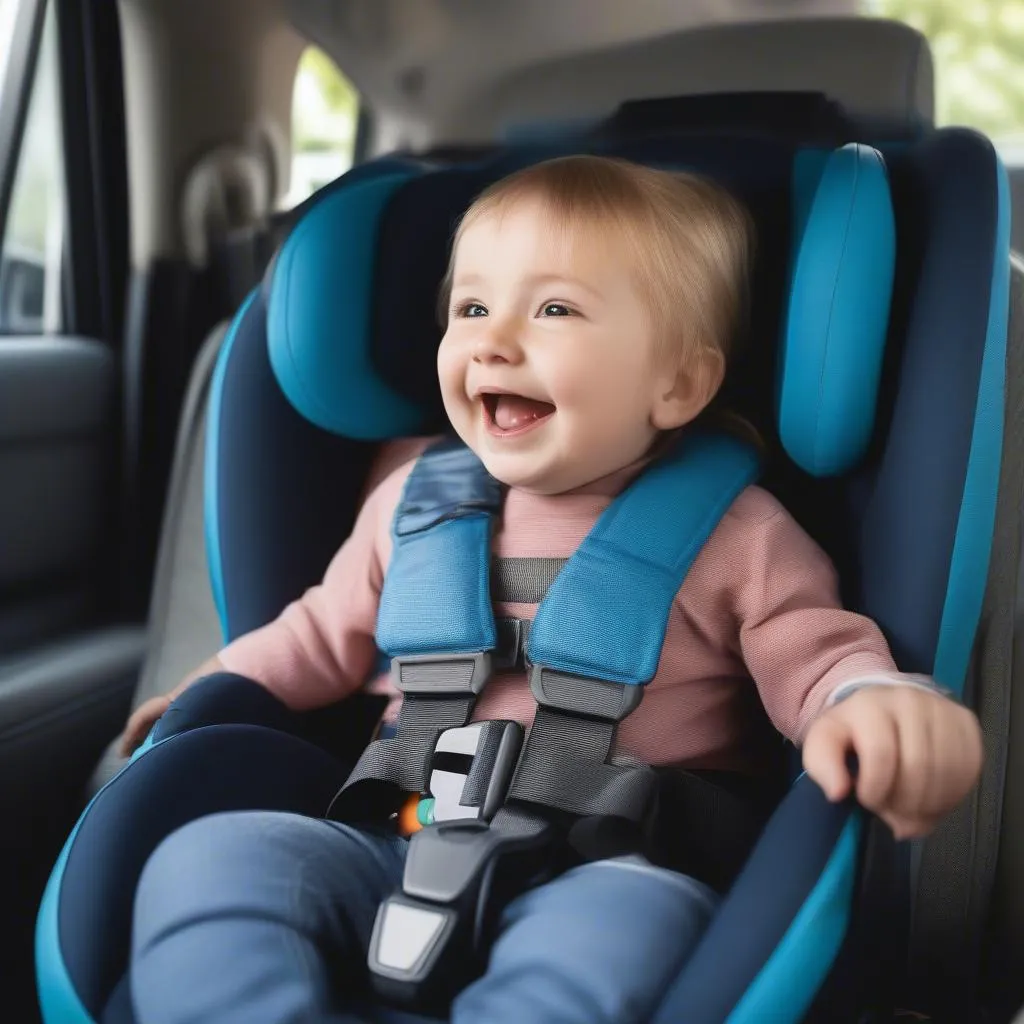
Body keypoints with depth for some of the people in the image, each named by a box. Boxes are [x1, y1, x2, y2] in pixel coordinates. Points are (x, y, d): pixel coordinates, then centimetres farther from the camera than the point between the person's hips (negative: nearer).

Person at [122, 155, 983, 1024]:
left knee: (607, 937, -39)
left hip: (615, 865, -3)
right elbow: (329, 635, 25)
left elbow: (817, 654, 2)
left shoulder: (736, 534, 1)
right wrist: (214, 689, 21)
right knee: (208, 859, -20)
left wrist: (875, 697, -20)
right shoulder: (415, 496, 12)